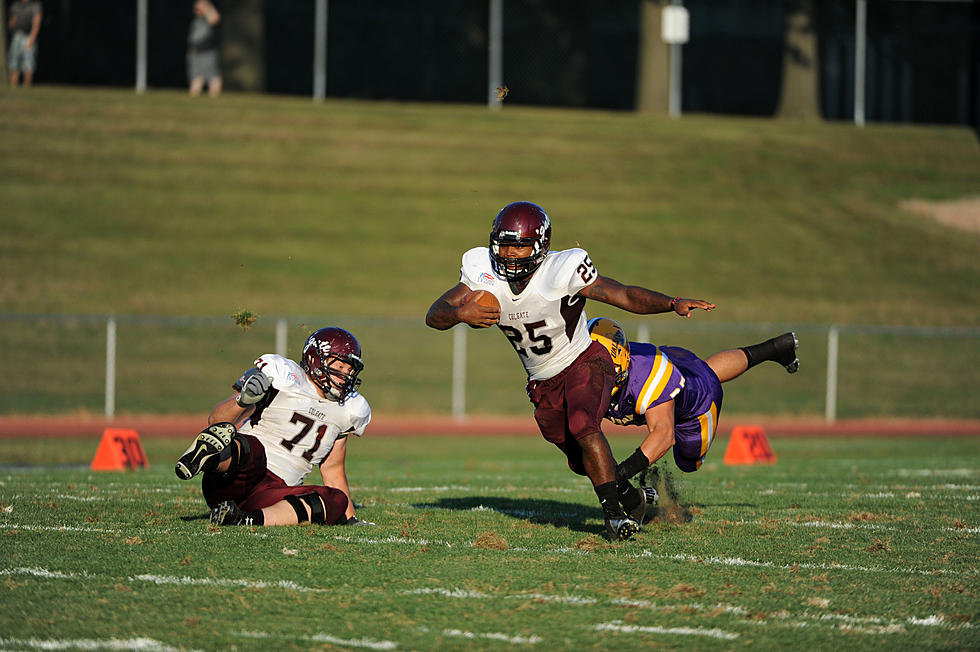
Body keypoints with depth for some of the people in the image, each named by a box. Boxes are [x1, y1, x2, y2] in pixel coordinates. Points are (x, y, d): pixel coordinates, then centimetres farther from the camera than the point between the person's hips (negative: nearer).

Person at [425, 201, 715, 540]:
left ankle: (614, 512, -27)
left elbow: (625, 296, -24)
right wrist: (461, 313, -40)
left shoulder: (562, 272, -26)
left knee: (583, 427, -33)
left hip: (583, 362, -6)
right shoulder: (485, 274, -15)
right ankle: (631, 497, 42)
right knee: (581, 462, 16)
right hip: (543, 383, 6)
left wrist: (673, 304, -39)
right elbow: (435, 315, -17)